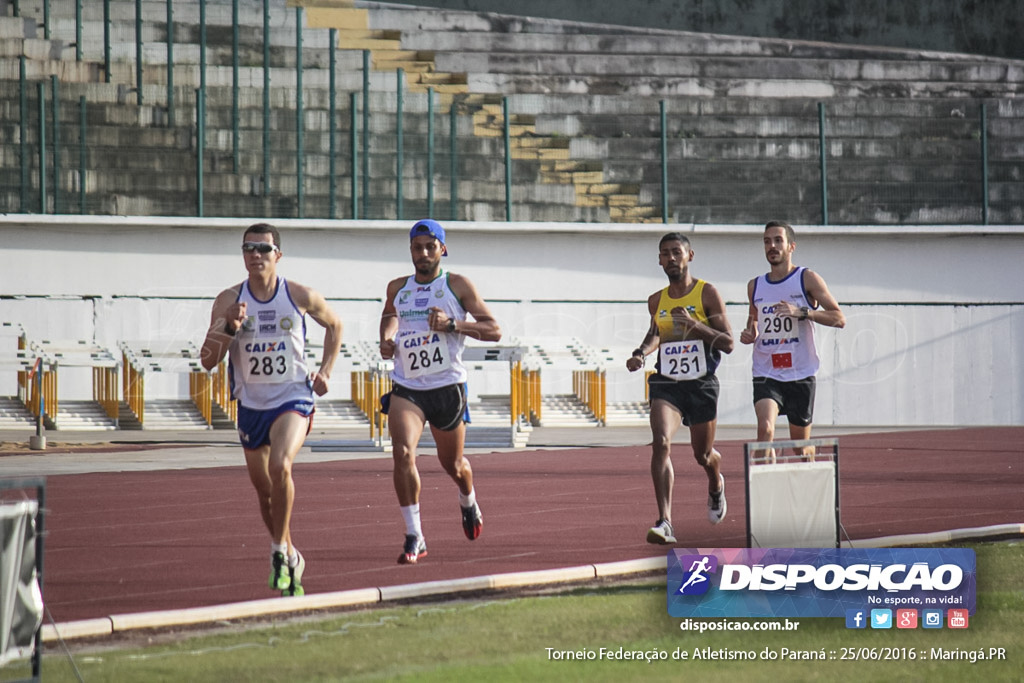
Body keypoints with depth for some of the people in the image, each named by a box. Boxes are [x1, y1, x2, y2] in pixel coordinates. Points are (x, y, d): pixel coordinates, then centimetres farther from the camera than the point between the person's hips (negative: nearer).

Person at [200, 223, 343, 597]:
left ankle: (279, 552, -16)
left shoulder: (300, 296, -5)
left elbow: (334, 325, 15)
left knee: (280, 466, -28)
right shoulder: (229, 301, -5)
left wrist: (325, 371, 6)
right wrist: (229, 327, -24)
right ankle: (291, 558, 35)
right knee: (264, 490, 13)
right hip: (251, 405, 3)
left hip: (292, 398, -3)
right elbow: (208, 361, -8)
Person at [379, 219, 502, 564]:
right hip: (406, 388, 1)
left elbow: (493, 330, -5)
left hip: (447, 386, -1)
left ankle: (468, 502, 51)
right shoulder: (397, 288, 9)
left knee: (453, 465, 14)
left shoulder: (457, 286, -2)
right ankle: (414, 537, -16)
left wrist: (452, 323, -18)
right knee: (402, 453, -22)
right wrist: (386, 337, 11)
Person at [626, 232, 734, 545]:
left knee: (703, 455, 13)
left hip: (701, 385, -2)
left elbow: (728, 344, -8)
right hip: (666, 384, 2)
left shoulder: (707, 294, -4)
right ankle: (665, 522, -28)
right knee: (661, 443, -23)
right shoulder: (656, 301, 8)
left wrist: (695, 325, -20)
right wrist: (641, 352, 6)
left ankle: (716, 486, 52)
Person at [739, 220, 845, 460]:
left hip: (800, 375, -2)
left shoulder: (807, 279, -2)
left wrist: (802, 312, -22)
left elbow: (839, 318, -7)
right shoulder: (755, 286, 10)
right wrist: (749, 335, 4)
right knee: (765, 428, -25)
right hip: (766, 375, 2)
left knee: (801, 444, 8)